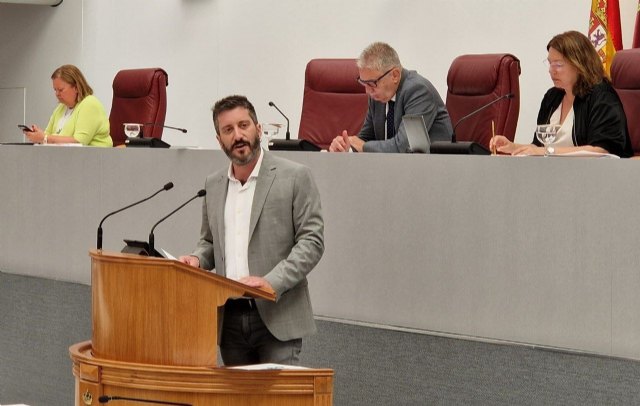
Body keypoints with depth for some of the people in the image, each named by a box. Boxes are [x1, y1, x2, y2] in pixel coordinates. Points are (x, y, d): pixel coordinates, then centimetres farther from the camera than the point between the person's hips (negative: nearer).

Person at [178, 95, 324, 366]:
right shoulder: (213, 184, 14)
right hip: (230, 318, 5)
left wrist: (272, 282, -19)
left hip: (276, 316, -5)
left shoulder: (294, 177, -3)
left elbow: (311, 241, -7)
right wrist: (197, 259, 1)